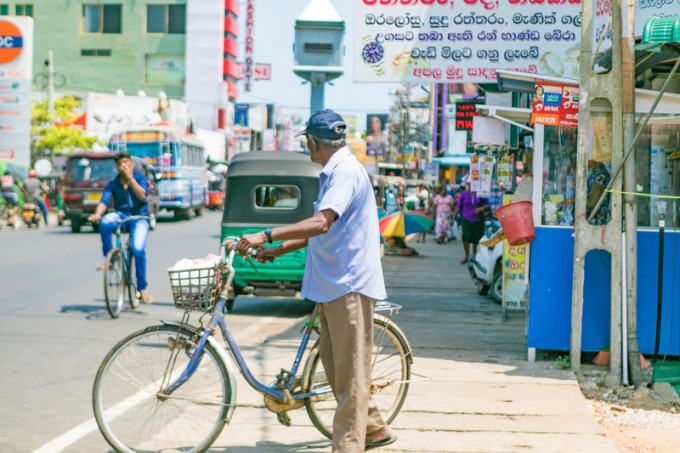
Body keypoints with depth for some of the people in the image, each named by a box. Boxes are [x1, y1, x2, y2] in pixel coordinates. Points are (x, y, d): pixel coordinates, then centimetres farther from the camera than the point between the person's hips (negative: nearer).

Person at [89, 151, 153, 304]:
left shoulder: (140, 177, 3)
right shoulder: (113, 184, 6)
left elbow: (142, 196, -13)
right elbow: (104, 201, -8)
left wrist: (130, 177, -15)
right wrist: (97, 214, -28)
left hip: (139, 217, -2)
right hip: (121, 215, 2)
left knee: (138, 250, -23)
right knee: (104, 223, -34)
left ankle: (142, 289, -11)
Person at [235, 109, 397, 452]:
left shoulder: (346, 171, -16)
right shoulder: (333, 173, 18)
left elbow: (321, 223, -29)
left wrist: (267, 236, -31)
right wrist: (278, 251, 19)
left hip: (350, 284, -11)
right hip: (333, 283, 11)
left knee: (350, 371, -6)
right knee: (334, 363, 16)